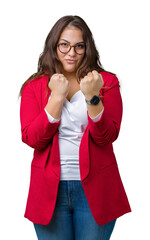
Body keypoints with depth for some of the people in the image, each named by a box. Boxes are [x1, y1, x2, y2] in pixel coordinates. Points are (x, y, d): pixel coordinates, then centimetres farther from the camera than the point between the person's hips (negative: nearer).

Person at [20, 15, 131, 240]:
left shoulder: (107, 82, 2)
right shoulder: (34, 86, 4)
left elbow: (107, 137, -6)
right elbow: (31, 139, -7)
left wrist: (92, 97, -19)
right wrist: (57, 96, -12)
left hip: (94, 188, 0)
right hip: (50, 189, 1)